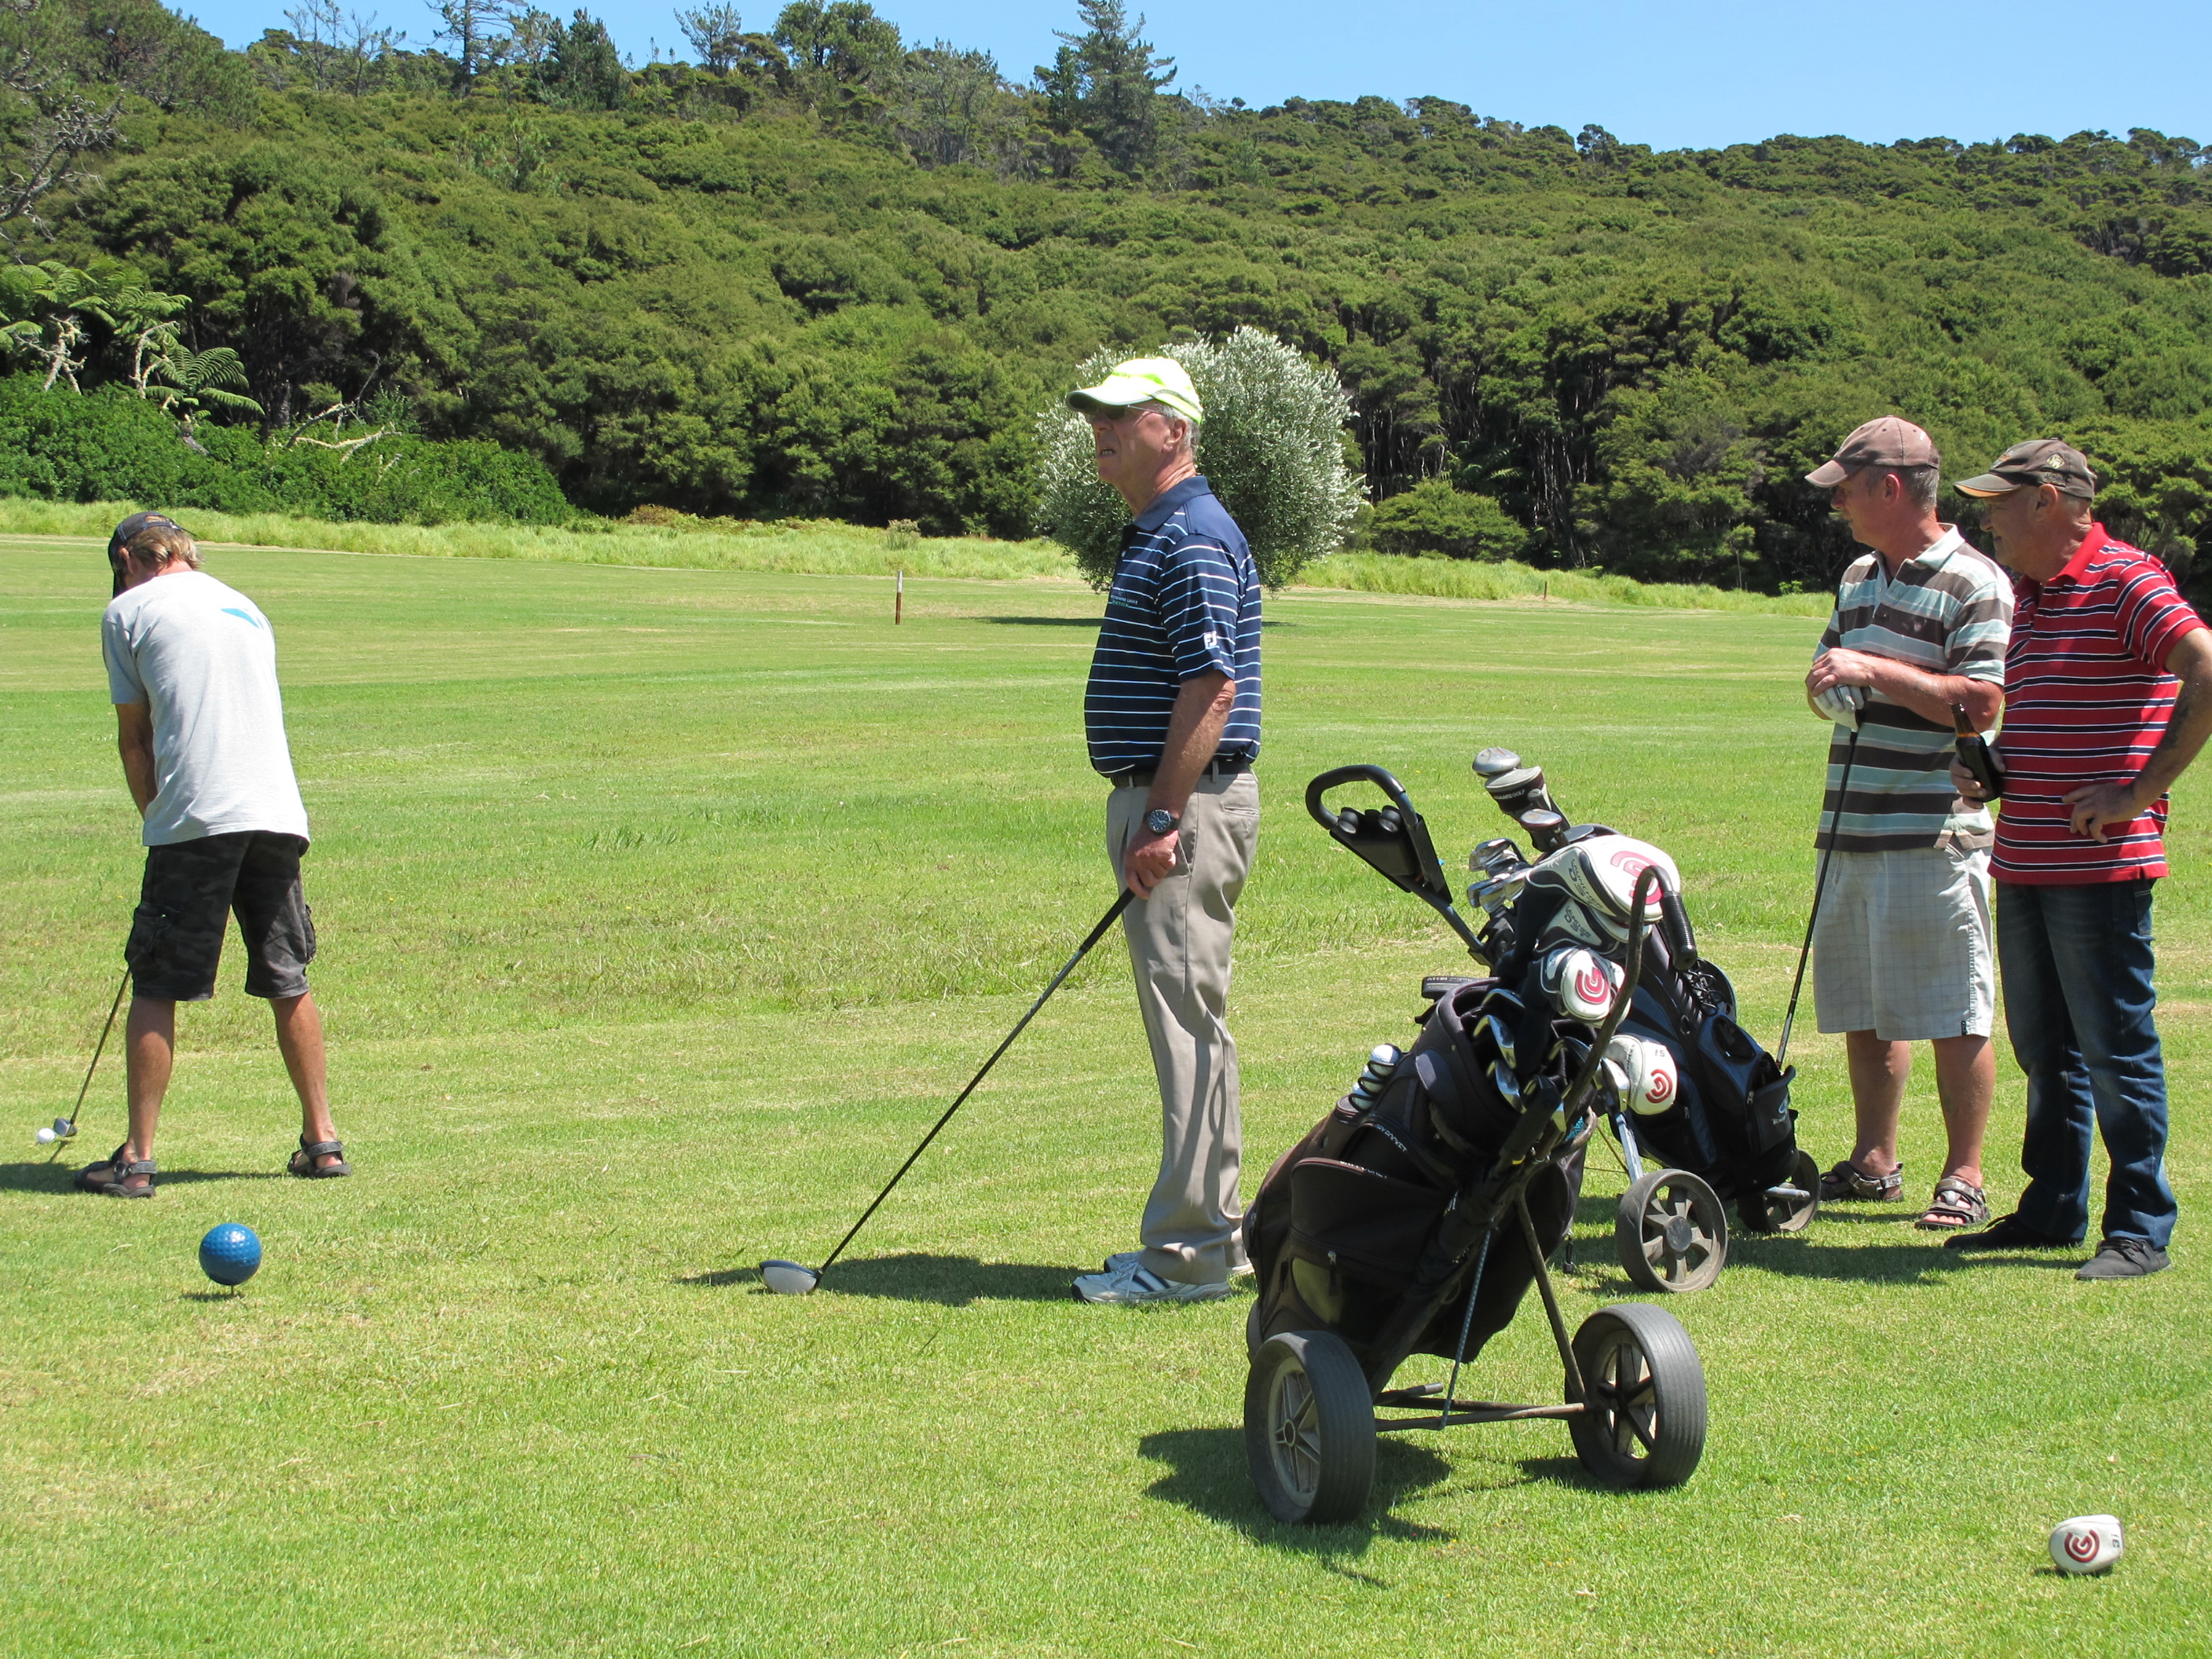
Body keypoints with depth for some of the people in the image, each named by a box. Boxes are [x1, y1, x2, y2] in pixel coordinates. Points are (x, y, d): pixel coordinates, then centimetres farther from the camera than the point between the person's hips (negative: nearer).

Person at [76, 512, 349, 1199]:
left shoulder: (128, 611, 8)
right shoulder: (245, 608, 24)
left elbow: (134, 738, 9)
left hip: (196, 819, -5)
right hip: (278, 812, 5)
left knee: (155, 989, 0)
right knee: (288, 983, 13)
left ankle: (137, 1157, -1)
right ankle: (322, 1140, 15)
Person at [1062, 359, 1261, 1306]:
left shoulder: (1195, 541, -15)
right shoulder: (1154, 535, 18)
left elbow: (1211, 689, -22)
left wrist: (1162, 820, -23)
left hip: (1189, 806, -11)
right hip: (1159, 803, 11)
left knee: (1187, 1024, -9)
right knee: (1186, 1025, 13)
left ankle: (1188, 1256, -6)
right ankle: (1211, 1235, 20)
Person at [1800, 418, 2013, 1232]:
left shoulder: (1974, 584, -9)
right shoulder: (1858, 578, 17)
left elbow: (1981, 703, -17)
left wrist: (1875, 671, -20)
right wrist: (1825, 685, 3)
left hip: (1938, 834, -8)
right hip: (1853, 829, 8)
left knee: (1954, 1015, -3)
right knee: (1861, 1007, 14)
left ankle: (1964, 1179, 5)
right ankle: (1873, 1162, 26)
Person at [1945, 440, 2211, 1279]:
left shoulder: (2124, 582, -11)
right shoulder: (2028, 596, 17)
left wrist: (2140, 793, -21)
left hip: (2100, 866, -9)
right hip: (2024, 863, 9)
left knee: (2115, 1047, -3)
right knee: (2043, 1046, 15)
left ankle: (2141, 1229, 4)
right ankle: (2052, 1211, 24)